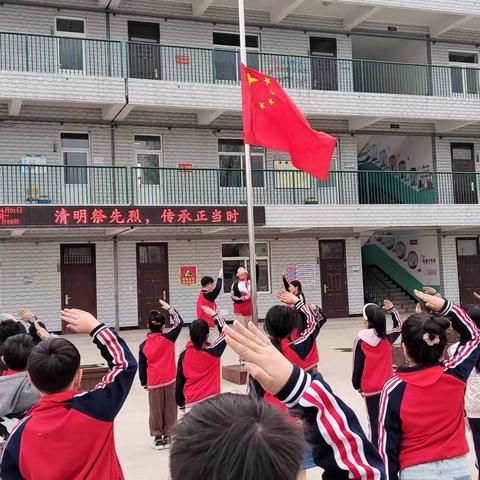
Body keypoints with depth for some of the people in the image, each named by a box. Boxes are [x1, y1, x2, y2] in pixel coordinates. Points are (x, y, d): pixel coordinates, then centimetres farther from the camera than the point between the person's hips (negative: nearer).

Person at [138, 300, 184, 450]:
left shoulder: (144, 345, -1)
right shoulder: (168, 339, -9)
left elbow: (142, 366, 5)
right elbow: (179, 322, 0)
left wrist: (144, 382, 17)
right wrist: (169, 308, 7)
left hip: (153, 382, 1)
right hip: (169, 380, -1)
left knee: (156, 410, 11)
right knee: (170, 409, 9)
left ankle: (158, 438, 14)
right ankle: (167, 437, 13)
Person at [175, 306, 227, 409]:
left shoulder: (184, 355, -1)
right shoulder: (213, 351, -7)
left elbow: (179, 382, 5)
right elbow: (225, 331, 7)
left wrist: (181, 403, 16)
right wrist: (213, 314, 14)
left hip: (191, 403, 2)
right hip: (211, 400, -2)